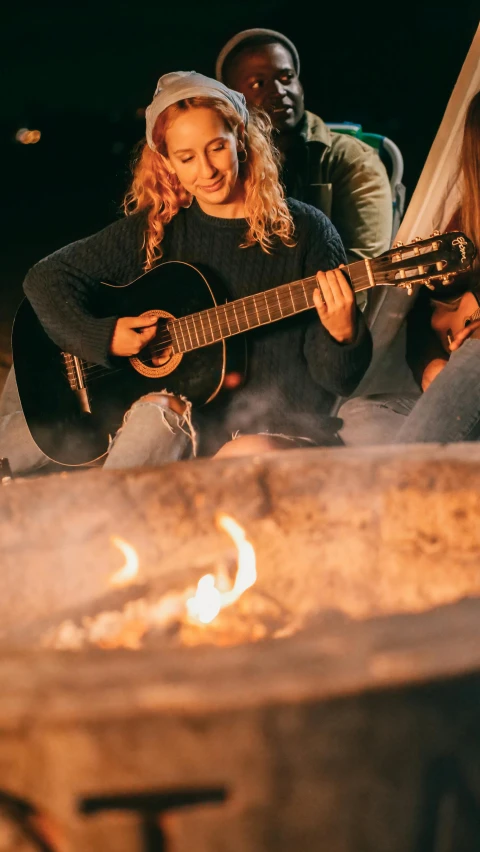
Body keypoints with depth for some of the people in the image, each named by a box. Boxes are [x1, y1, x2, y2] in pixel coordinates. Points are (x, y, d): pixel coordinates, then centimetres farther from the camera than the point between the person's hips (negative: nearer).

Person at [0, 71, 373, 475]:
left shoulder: (305, 232, -3)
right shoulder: (155, 229, 5)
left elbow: (338, 381, -3)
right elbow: (45, 278, 7)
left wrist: (342, 335, -25)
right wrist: (101, 338, -7)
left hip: (287, 429, -1)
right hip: (191, 426, 2)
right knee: (158, 410, -32)